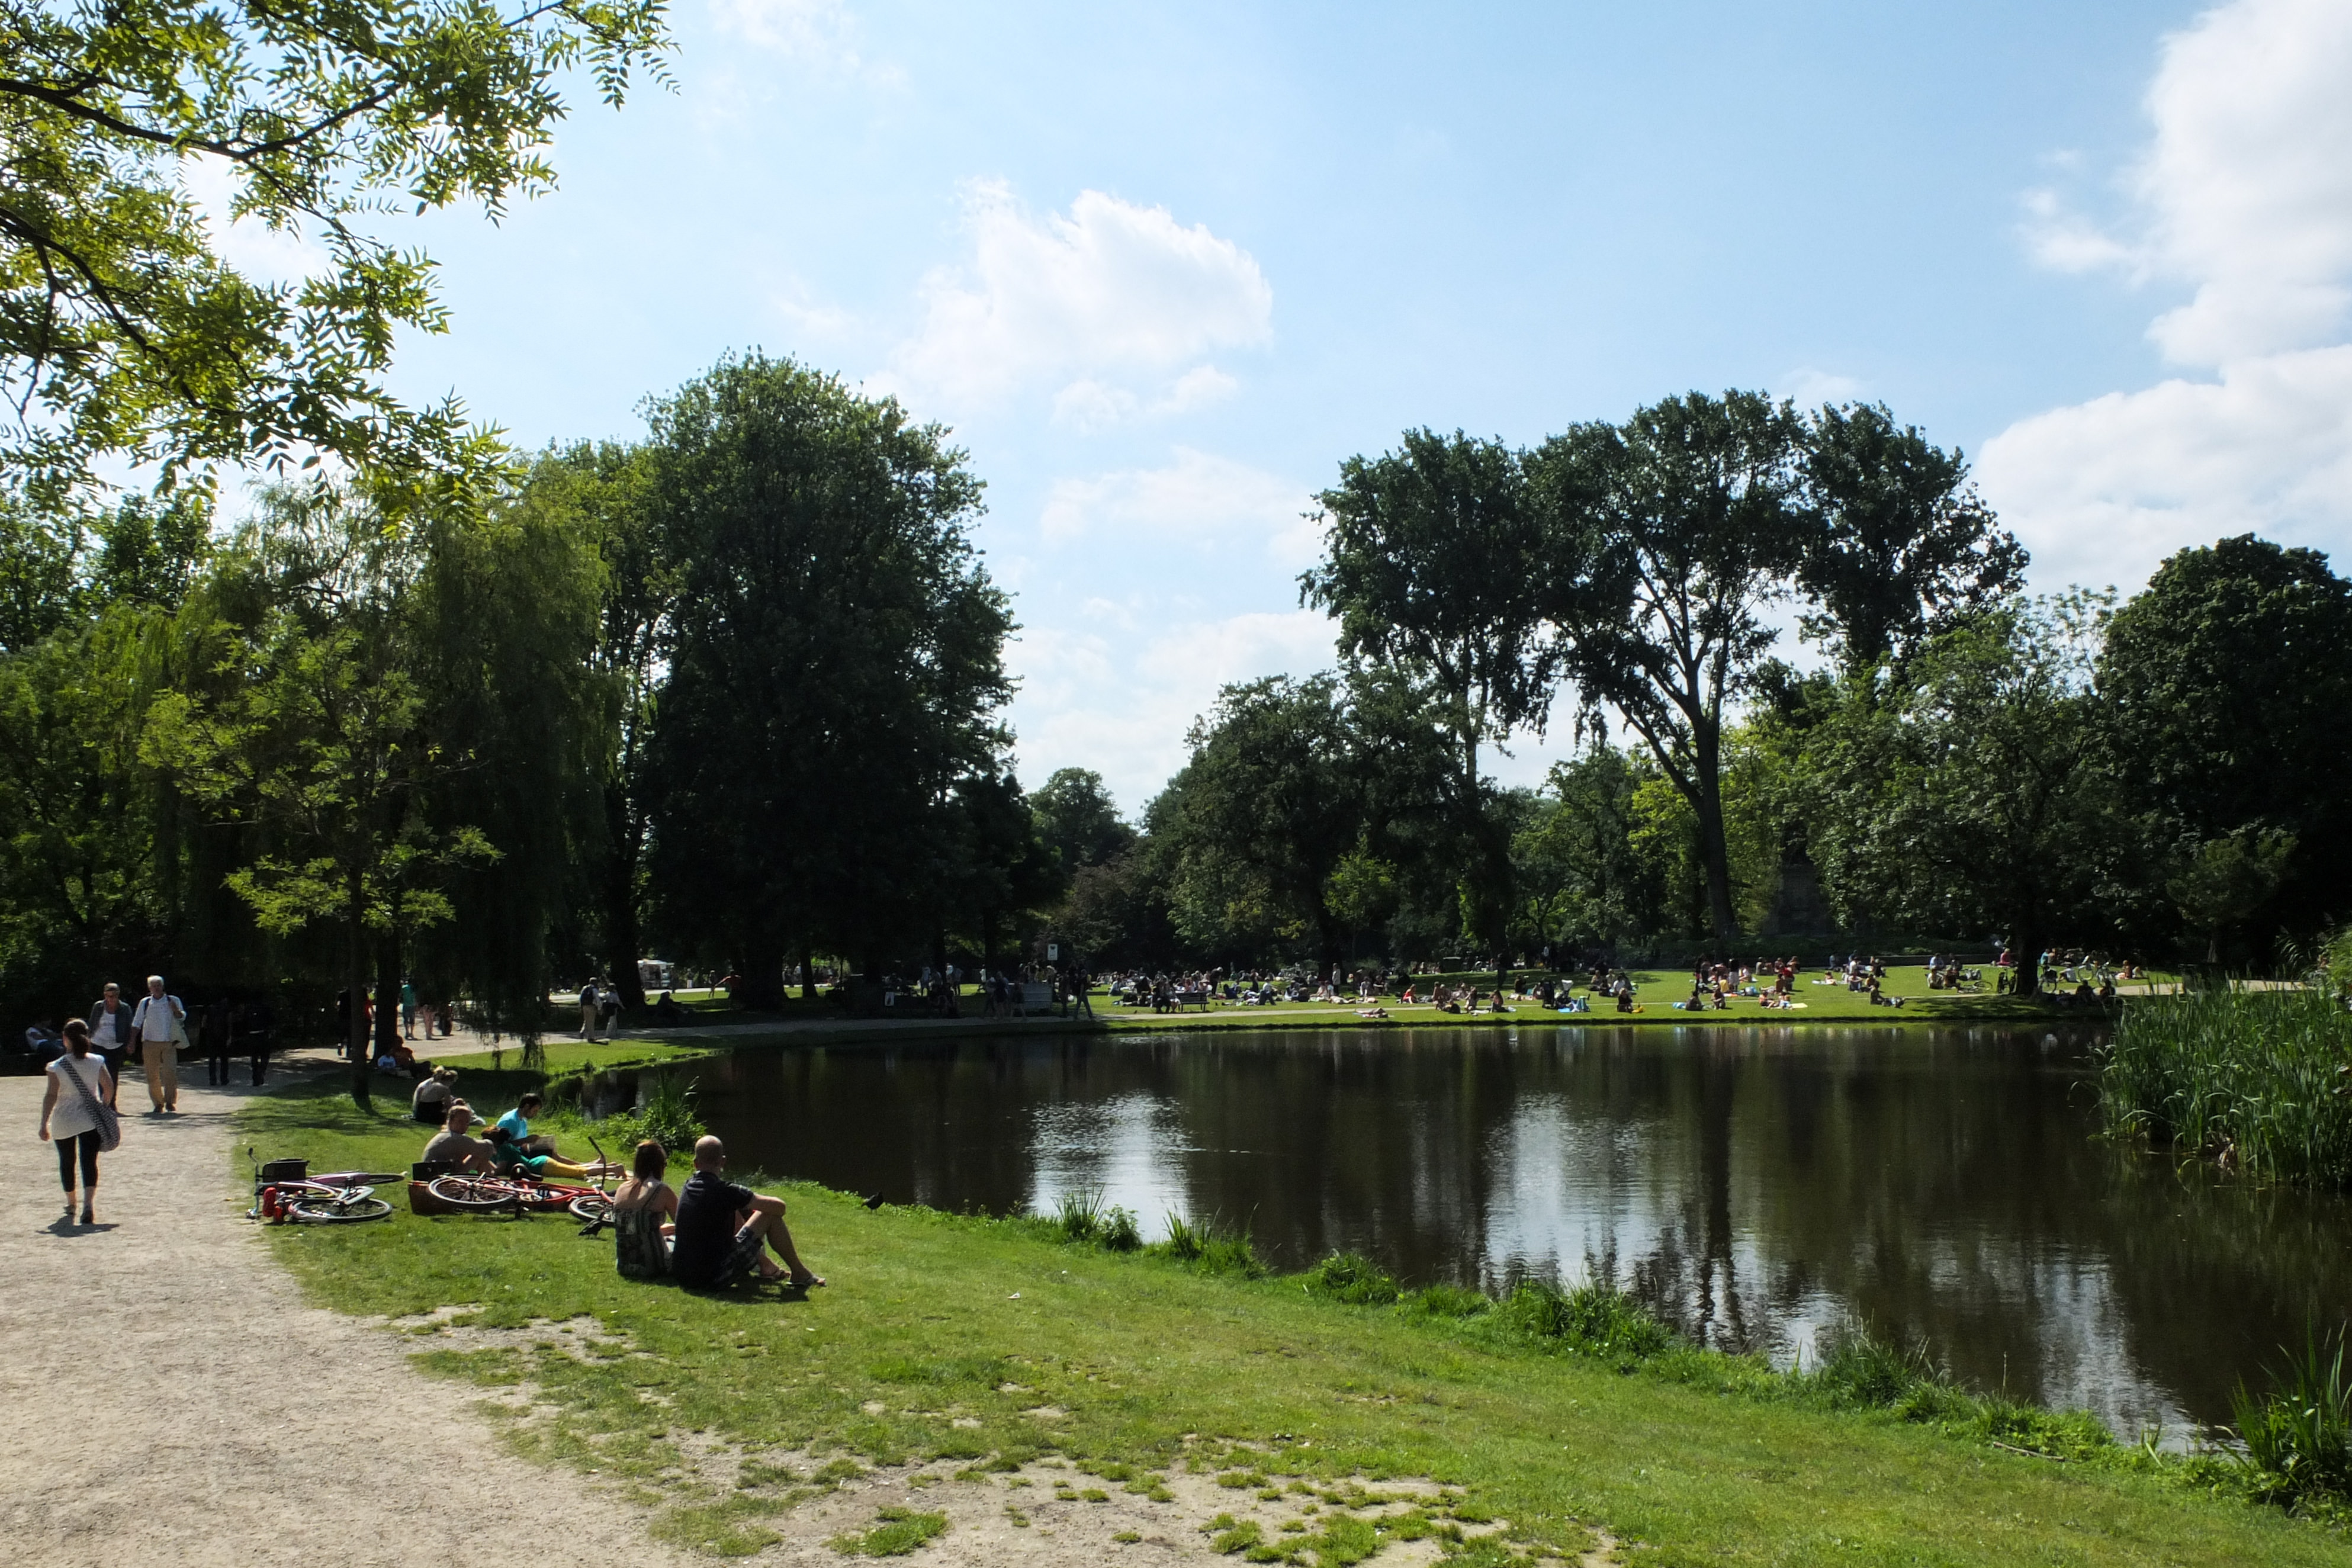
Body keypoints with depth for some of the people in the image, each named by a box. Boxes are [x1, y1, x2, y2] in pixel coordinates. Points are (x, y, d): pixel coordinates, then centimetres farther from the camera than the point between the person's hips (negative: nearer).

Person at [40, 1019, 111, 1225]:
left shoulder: (57, 1067, -10)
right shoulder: (97, 1062, -4)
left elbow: (51, 1096, -13)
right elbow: (107, 1088, 1)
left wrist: (44, 1124, -12)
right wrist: (103, 1107, 20)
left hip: (64, 1122, 0)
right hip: (90, 1120, 0)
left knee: (67, 1162, 18)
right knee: (89, 1162, -3)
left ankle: (70, 1204, 33)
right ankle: (88, 1203, -23)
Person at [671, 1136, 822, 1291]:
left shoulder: (689, 1186, 6)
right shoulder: (722, 1190, -16)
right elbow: (779, 1206, -13)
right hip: (715, 1278, -8)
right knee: (771, 1215, -1)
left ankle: (765, 1267, 41)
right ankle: (800, 1273, 13)